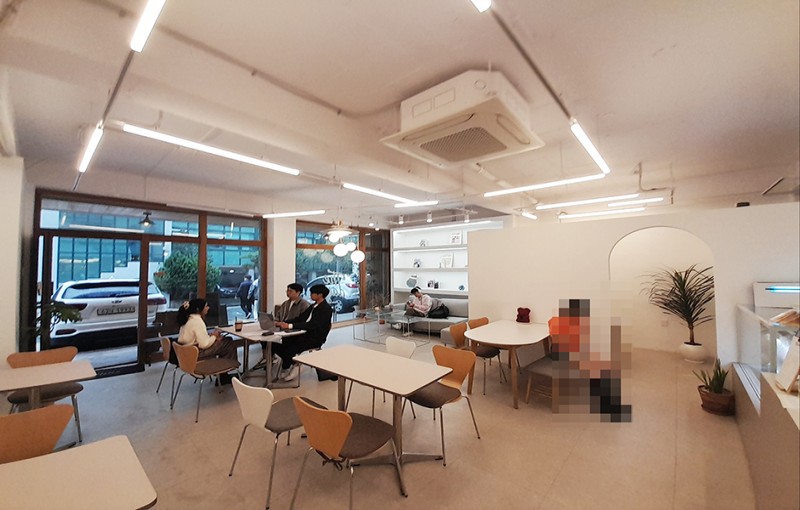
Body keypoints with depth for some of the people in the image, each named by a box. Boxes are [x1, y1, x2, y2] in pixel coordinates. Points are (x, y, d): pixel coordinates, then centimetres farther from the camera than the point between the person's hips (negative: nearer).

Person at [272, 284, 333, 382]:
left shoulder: (326, 309, -13)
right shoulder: (313, 306, 16)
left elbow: (312, 325, -23)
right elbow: (299, 318, 13)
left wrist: (290, 326, -27)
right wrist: (283, 323, -3)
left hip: (315, 339, -8)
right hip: (305, 335, 8)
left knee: (290, 349, -23)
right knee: (279, 344, -9)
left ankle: (285, 369, 6)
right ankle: (293, 364, 9)